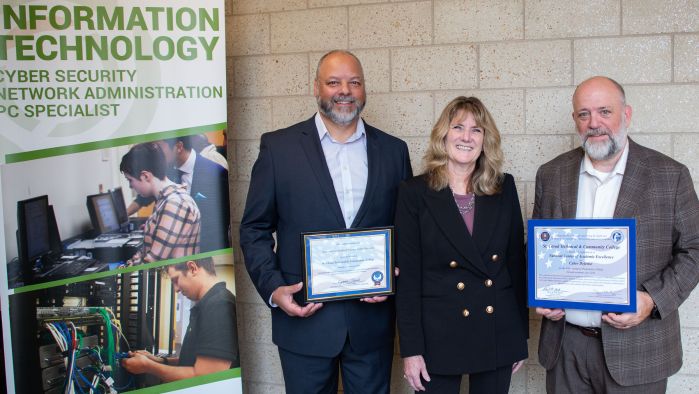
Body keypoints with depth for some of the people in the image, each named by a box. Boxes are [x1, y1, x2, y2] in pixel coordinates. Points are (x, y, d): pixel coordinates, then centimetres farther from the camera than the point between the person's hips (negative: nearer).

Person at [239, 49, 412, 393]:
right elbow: (254, 229, 1)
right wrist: (273, 289, -11)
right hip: (304, 317, -2)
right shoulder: (278, 147, -1)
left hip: (372, 320, 2)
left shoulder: (393, 150, 5)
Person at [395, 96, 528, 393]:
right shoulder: (415, 193, -5)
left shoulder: (505, 188, 3)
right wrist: (410, 349, -8)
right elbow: (407, 275, -6)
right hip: (438, 335, -2)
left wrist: (521, 335, 7)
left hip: (499, 334, 3)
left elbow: (517, 262, 7)